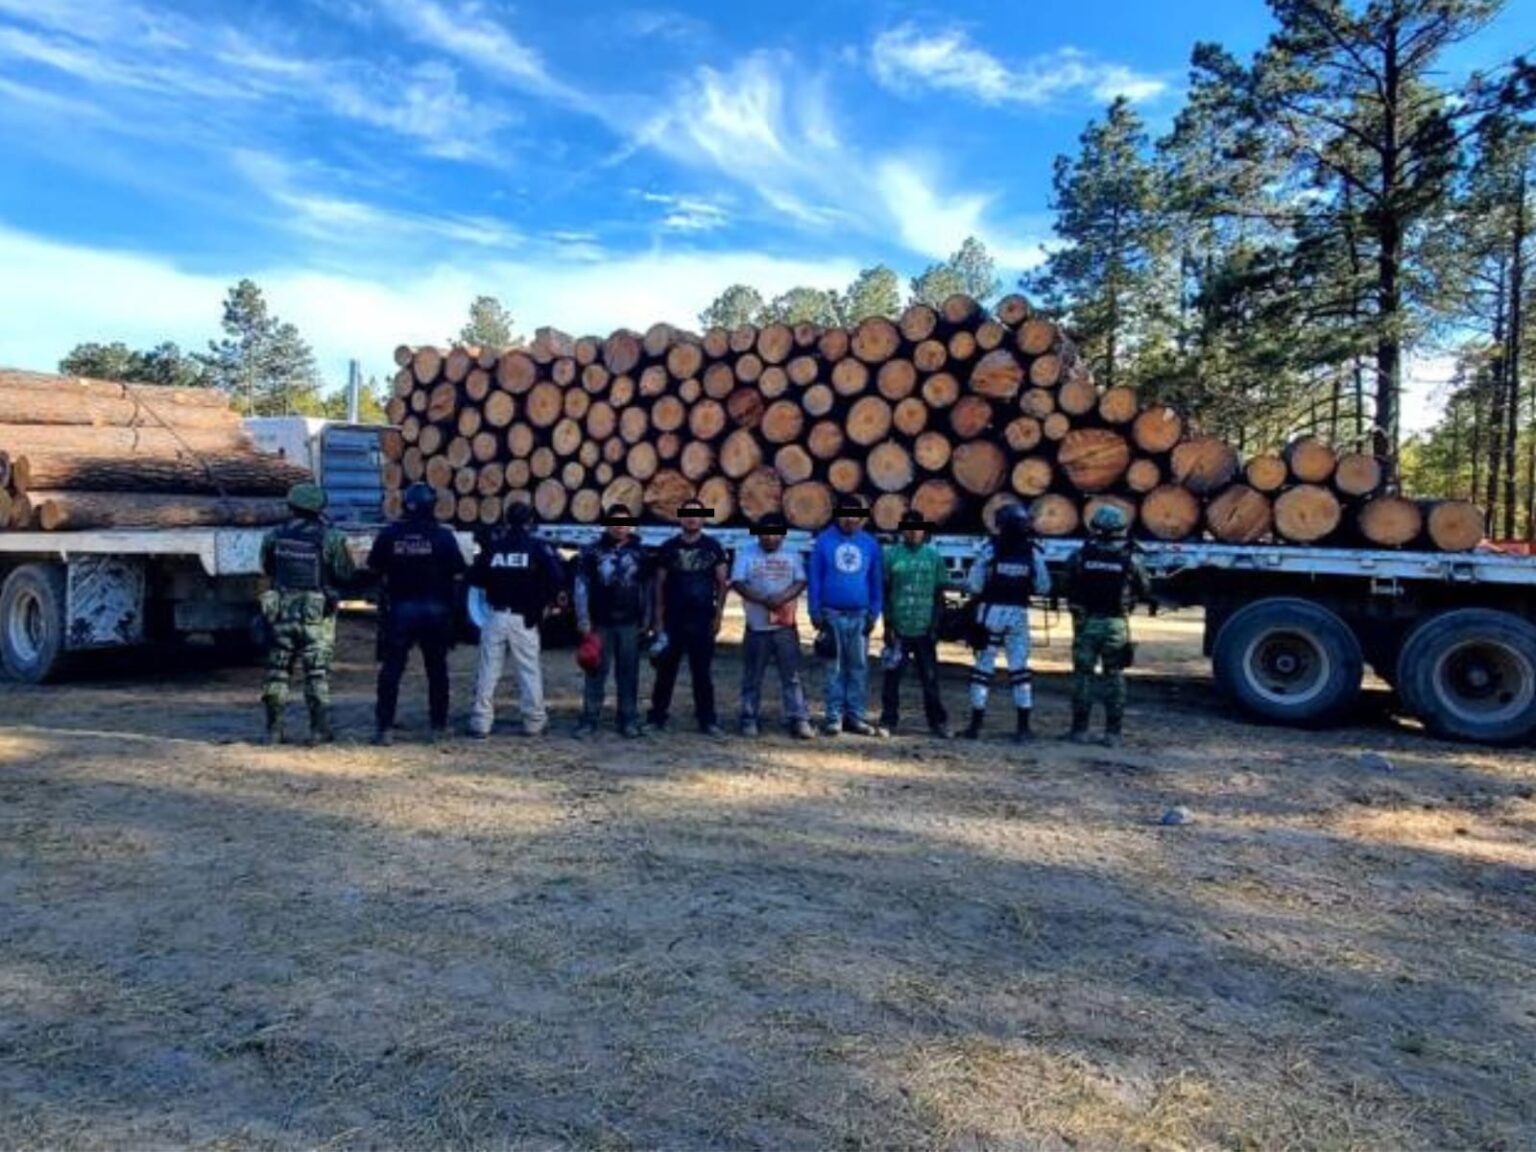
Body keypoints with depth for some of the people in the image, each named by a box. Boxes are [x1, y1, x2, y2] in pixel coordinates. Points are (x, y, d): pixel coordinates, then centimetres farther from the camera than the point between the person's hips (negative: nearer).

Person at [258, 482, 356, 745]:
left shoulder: (274, 537, 2)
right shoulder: (330, 538, -11)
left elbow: (267, 568, 14)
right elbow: (347, 574, -6)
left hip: (281, 611, 3)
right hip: (316, 615, -3)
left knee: (277, 670, 12)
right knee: (318, 673, 3)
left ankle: (274, 729, 16)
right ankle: (319, 729, 5)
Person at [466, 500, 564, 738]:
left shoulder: (492, 545, 4)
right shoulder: (538, 547, -1)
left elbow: (475, 579, 4)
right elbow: (557, 577, -13)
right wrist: (540, 603, -3)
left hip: (496, 616, 2)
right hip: (524, 618, -2)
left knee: (488, 671, 6)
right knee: (529, 671, 6)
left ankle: (480, 723, 7)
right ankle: (534, 722, 11)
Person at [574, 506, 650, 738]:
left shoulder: (639, 553, 7)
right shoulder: (592, 552, 1)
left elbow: (647, 588, 10)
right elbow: (582, 587, 0)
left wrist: (646, 620, 4)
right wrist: (584, 621, -6)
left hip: (630, 623, 1)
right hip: (600, 623, -1)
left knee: (628, 673, 5)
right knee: (596, 673, 1)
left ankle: (629, 721, 12)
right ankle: (589, 720, 7)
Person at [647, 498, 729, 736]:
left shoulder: (713, 547, 3)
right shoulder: (668, 548, 4)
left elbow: (722, 582, 5)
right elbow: (659, 585, 5)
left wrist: (718, 615, -2)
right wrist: (659, 619, 0)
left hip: (702, 620, 0)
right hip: (672, 620, 0)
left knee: (703, 672, 4)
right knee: (666, 670, 4)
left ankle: (707, 720, 9)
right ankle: (657, 717, 12)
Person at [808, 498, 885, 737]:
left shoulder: (870, 544, 5)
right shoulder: (824, 541, -1)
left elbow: (877, 581, 9)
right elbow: (815, 578, 0)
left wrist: (874, 613, 4)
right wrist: (816, 612, -4)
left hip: (860, 615, 2)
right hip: (832, 614, -2)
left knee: (859, 667, 6)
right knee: (834, 668, 4)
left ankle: (855, 716, 14)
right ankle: (834, 717, 9)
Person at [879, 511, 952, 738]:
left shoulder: (934, 556, 5)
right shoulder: (891, 555, 1)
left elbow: (939, 594, 8)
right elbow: (884, 593, 3)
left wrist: (935, 626, 1)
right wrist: (888, 625, -3)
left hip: (925, 629, 1)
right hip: (898, 628, -1)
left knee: (930, 677, 6)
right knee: (892, 676, 3)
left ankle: (938, 722, 16)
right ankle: (888, 720, 13)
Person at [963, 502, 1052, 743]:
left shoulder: (990, 549, -8)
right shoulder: (1033, 553, -2)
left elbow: (974, 585, -9)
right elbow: (1043, 588, 3)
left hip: (992, 612, -2)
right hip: (1019, 614, 2)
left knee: (983, 667, 5)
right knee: (1020, 669, 8)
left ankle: (976, 724, 6)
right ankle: (1022, 727, 8)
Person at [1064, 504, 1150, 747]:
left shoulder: (1081, 556, -6)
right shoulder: (1129, 559, -3)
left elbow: (1069, 590, -2)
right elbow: (1143, 591, 7)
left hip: (1086, 622, -1)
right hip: (1115, 624, 1)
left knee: (1083, 675, 6)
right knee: (1114, 677, 9)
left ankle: (1080, 730, 7)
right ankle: (1112, 732, 9)